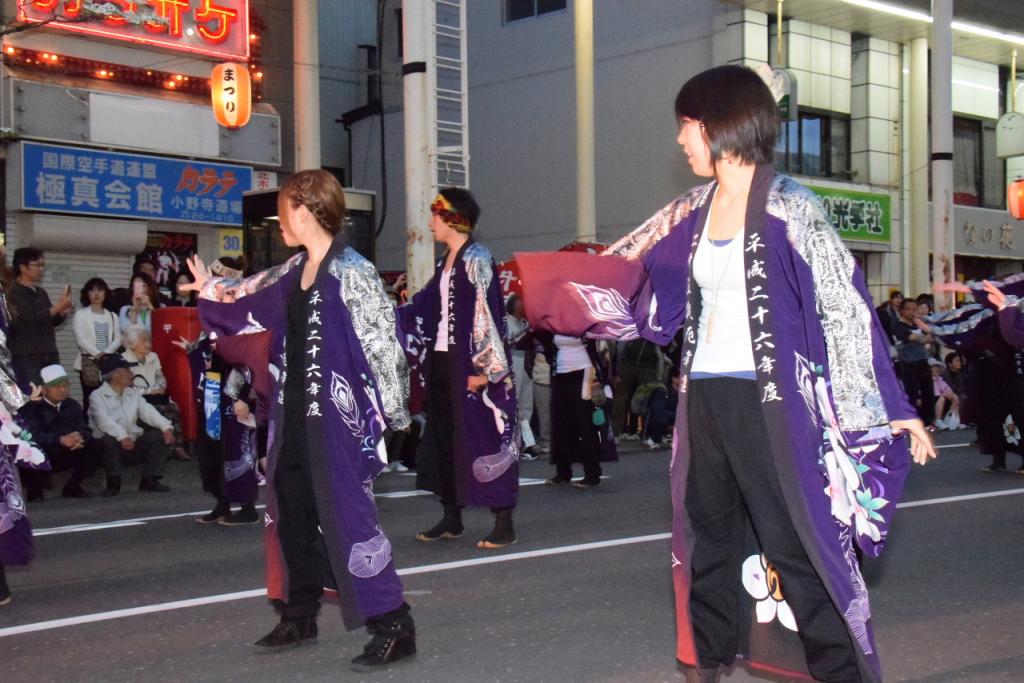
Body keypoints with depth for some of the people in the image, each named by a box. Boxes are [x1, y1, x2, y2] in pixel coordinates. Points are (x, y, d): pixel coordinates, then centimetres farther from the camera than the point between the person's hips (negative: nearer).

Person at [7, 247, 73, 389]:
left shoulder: (41, 293, 15)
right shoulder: (14, 292, -7)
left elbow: (53, 321, 20)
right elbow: (32, 318, -18)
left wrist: (63, 311, 0)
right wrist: (58, 307, -16)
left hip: (49, 355, 7)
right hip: (26, 357, -7)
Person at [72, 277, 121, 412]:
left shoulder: (112, 316, 17)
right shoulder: (81, 314, 7)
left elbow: (117, 339, 7)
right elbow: (80, 339, -4)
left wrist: (106, 353, -12)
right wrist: (97, 354, -16)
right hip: (88, 361, -3)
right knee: (90, 399, -8)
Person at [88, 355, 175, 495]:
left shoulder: (134, 393, 13)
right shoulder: (98, 396, -6)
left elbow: (148, 411, -2)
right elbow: (103, 420, -24)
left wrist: (166, 427, -20)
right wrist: (122, 436, -40)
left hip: (134, 444, 5)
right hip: (112, 446, -5)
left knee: (161, 436, -12)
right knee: (109, 439, -37)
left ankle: (150, 480, -8)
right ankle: (113, 483, -19)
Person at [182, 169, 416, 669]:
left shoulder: (351, 272, -13)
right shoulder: (294, 272, 10)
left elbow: (382, 340, -16)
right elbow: (255, 300, 28)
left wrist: (390, 411, -17)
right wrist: (210, 291, 39)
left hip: (333, 414, -8)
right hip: (292, 412, 8)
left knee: (346, 516, -7)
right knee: (290, 514, 14)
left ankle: (393, 627, 1)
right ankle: (299, 617, 29)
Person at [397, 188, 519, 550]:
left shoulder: (476, 258, -10)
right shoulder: (446, 261, 15)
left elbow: (485, 313, -17)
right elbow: (424, 305, 21)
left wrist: (483, 367, -21)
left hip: (470, 363, -9)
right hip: (442, 360, 9)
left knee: (484, 436, -5)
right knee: (444, 437, 12)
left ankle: (504, 523, 0)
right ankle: (451, 518, 22)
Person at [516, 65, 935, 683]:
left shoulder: (788, 209, -9)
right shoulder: (695, 213, 10)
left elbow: (845, 307, -10)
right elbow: (630, 274, 19)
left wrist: (894, 409, -13)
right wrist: (540, 277, 21)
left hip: (766, 402, -7)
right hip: (705, 400, 7)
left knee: (797, 543, -6)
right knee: (709, 538, 15)